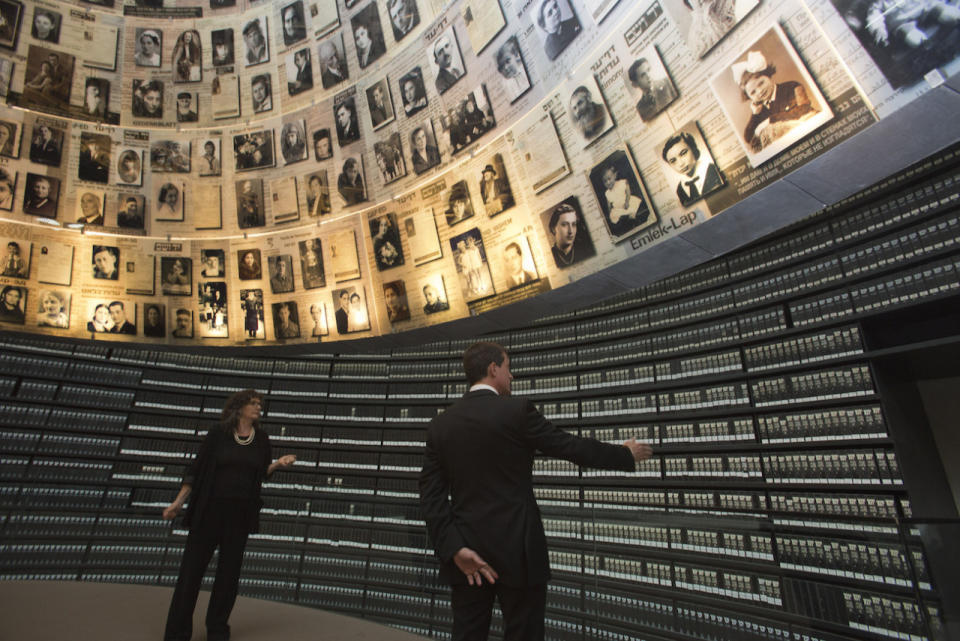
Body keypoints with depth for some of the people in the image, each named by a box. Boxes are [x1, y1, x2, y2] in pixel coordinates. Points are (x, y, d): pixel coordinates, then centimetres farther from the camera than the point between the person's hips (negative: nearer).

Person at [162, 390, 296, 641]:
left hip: (241, 513, 2)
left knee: (229, 572, 9)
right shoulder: (218, 434, -3)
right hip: (209, 508, -2)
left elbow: (261, 474, 9)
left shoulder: (261, 439, 4)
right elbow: (196, 469, 1)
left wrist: (278, 463, -10)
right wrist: (178, 502, -3)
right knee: (191, 568, 4)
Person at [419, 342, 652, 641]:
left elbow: (431, 495, -4)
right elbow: (572, 447, -5)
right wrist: (626, 454, 10)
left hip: (466, 553, 4)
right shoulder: (517, 410, -13)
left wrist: (454, 548, -4)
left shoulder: (440, 424, 0)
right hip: (517, 549, -4)